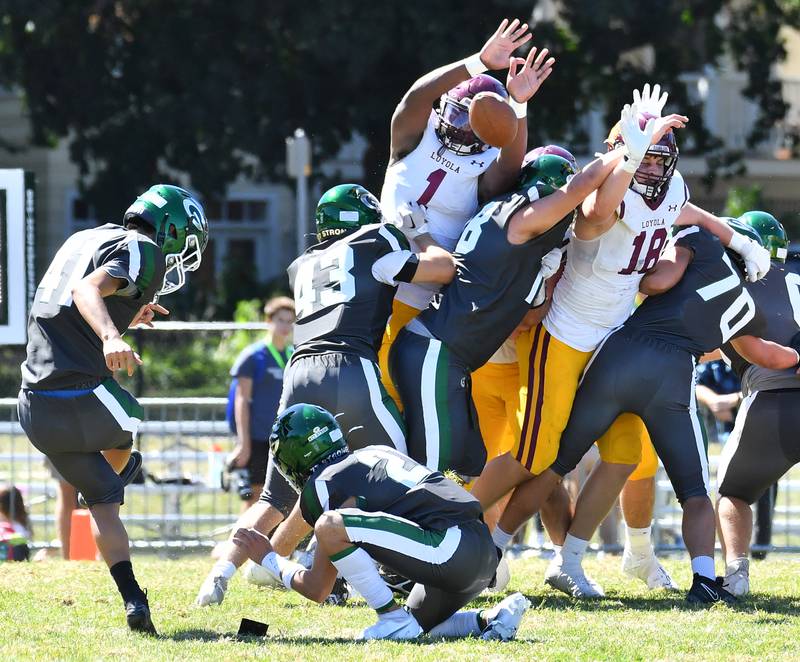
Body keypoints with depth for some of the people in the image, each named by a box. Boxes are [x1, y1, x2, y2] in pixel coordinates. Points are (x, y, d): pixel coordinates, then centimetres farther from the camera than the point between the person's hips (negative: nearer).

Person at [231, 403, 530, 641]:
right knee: (416, 626, 31)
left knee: (329, 527, -15)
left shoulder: (325, 485, 2)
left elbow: (318, 590, 7)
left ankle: (394, 618, -8)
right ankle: (490, 618, 9)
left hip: (448, 549, -9)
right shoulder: (376, 453, 24)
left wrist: (269, 559, 24)